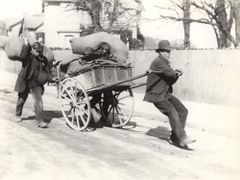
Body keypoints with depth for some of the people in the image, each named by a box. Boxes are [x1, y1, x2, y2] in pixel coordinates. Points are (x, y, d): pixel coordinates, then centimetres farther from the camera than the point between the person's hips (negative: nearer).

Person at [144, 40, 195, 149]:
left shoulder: (166, 63, 15)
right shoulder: (157, 62, -15)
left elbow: (171, 81, 16)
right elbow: (170, 73, -25)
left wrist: (176, 75, -5)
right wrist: (176, 73, -1)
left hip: (166, 94, 9)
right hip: (157, 96, -9)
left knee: (183, 111, 2)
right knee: (172, 113, -22)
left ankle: (174, 138, 6)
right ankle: (182, 138, -19)